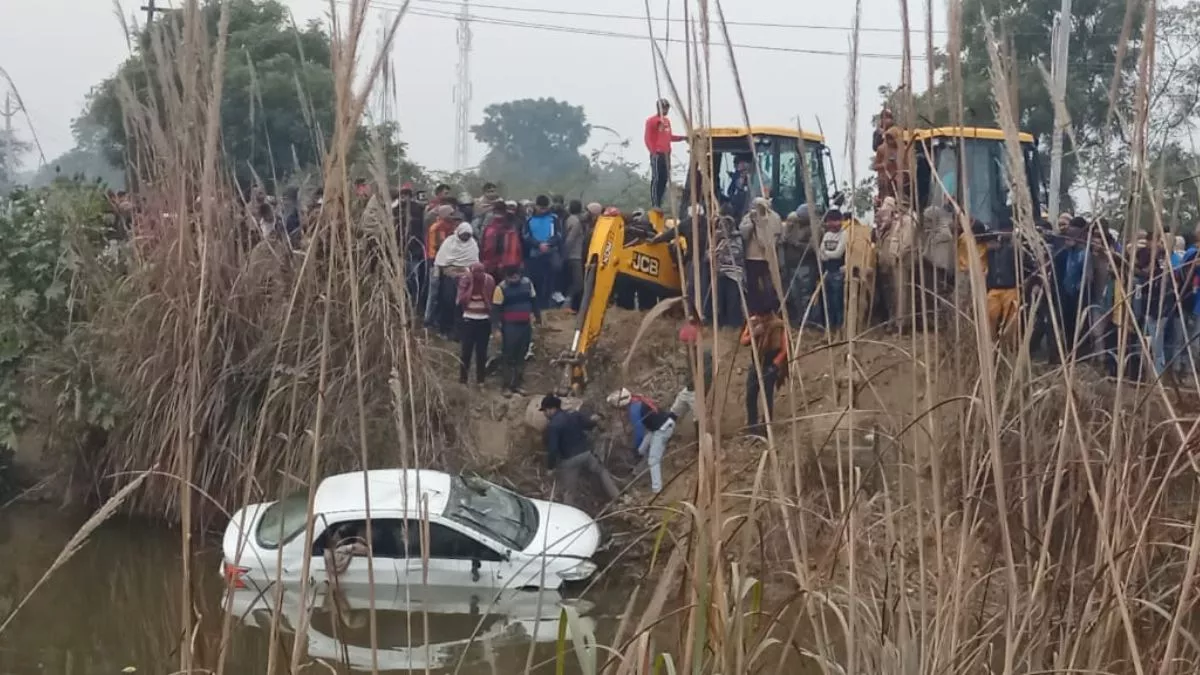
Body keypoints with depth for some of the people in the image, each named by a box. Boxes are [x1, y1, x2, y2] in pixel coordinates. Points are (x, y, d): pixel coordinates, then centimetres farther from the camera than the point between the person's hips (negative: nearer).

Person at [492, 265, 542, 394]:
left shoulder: (527, 283, 4)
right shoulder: (501, 288, -10)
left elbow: (534, 302, 16)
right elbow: (496, 310, -9)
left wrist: (538, 318, 19)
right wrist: (497, 328, -15)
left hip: (526, 325, 5)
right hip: (510, 327, -5)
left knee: (521, 356, 9)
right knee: (509, 357, -3)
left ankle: (516, 385, 17)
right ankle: (508, 386, 1)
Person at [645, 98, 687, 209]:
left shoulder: (667, 120, 17)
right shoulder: (651, 121, -5)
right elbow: (648, 139, -9)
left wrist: (682, 138, 14)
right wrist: (653, 151, -18)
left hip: (666, 154, 7)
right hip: (657, 154, -7)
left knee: (664, 179, 7)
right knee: (656, 179, -9)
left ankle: (660, 203, 12)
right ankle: (655, 205, -10)